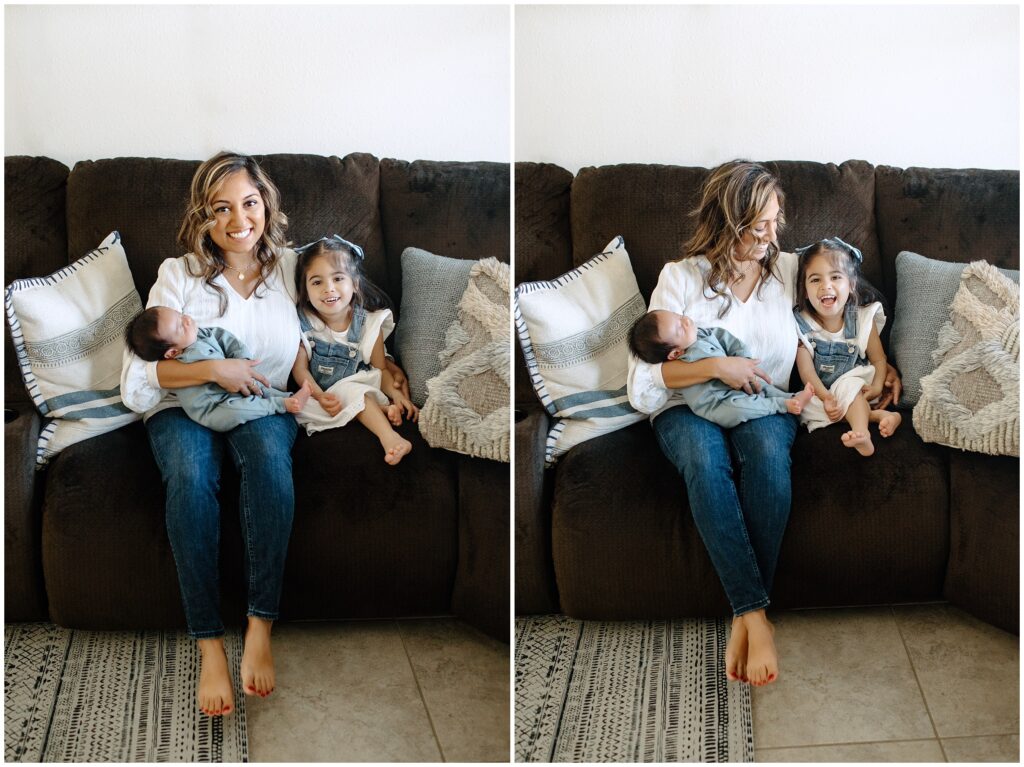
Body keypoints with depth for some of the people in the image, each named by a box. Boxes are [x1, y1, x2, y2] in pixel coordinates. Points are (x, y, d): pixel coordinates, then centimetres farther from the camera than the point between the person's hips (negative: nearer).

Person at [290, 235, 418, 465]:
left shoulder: (369, 323, -4)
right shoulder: (304, 324, -6)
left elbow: (380, 369, -4)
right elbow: (300, 368, -9)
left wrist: (395, 392, -24)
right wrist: (320, 396, -26)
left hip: (362, 389, 1)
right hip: (322, 393, -1)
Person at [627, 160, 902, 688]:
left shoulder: (789, 270, 6)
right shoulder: (682, 277, -3)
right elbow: (642, 384, -8)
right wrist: (716, 366, -18)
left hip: (766, 408, 2)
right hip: (689, 409, -1)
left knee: (767, 447, -37)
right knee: (705, 458, -39)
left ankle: (745, 615, -29)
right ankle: (757, 614, -35)